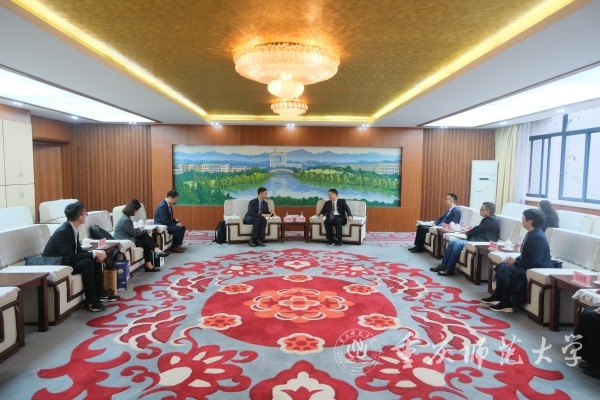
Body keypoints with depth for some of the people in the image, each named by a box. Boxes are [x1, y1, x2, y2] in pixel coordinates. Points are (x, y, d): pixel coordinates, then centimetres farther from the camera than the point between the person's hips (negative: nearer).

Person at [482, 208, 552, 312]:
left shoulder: (538, 237, -23)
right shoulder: (531, 233, 9)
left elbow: (533, 261, -27)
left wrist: (515, 263, -16)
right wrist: (515, 260, 0)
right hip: (529, 265, 11)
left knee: (505, 270, -21)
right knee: (501, 266, 6)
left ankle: (506, 303, -11)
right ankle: (498, 295, 14)